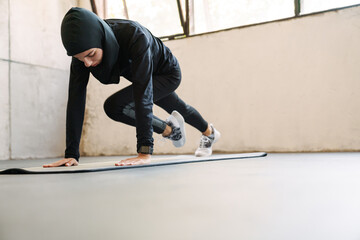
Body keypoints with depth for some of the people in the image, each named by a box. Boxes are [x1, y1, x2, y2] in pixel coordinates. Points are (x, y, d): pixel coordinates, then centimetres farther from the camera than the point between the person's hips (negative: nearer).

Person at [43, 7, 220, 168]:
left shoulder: (136, 36, -44)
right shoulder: (84, 49, -27)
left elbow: (142, 93, -48)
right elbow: (76, 99, -28)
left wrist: (145, 151, -50)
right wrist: (71, 154, -31)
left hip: (167, 73, -6)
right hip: (141, 75, 6)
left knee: (113, 106, -24)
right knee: (179, 109, 28)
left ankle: (169, 128, -1)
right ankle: (210, 132, 59)